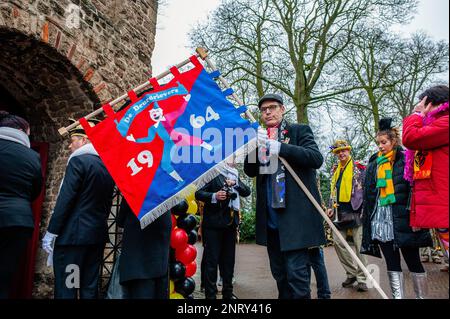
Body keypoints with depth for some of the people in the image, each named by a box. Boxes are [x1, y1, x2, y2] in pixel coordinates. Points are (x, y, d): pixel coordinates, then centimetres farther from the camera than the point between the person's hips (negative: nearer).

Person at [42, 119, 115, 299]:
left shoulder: (78, 161, -8)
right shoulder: (107, 166, 13)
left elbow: (65, 200, -14)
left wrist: (51, 232, -10)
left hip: (73, 234, -7)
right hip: (97, 235, 8)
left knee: (66, 289, -2)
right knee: (90, 289, 10)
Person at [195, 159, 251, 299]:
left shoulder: (235, 176, 14)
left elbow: (247, 192, 6)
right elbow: (198, 193, -9)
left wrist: (236, 184, -10)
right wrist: (214, 196, -24)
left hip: (230, 223, 6)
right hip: (213, 223, -6)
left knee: (228, 260, 13)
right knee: (211, 260, -3)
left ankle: (227, 293, 24)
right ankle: (210, 294, 6)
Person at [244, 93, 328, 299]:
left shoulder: (299, 131, 3)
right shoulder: (259, 137, 15)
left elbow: (317, 158, -13)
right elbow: (250, 171, 5)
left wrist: (279, 147, -21)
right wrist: (254, 145, -13)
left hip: (295, 215, -5)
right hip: (270, 218, 5)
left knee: (296, 271, -7)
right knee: (279, 273, 15)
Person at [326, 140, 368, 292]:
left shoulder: (359, 167, -1)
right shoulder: (335, 170, 16)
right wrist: (331, 207, 11)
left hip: (355, 209, -6)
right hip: (340, 211, 6)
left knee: (359, 244, -3)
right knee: (338, 242, 4)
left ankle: (362, 278, 7)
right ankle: (352, 273, 18)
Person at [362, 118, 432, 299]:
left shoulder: (405, 160, -2)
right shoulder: (374, 164, 14)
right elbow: (369, 194, 14)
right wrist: (368, 219, 11)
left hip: (402, 218, -5)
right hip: (380, 218, 5)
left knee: (413, 261, 6)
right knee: (391, 262, 8)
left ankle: (421, 296, 19)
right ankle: (397, 296, 14)